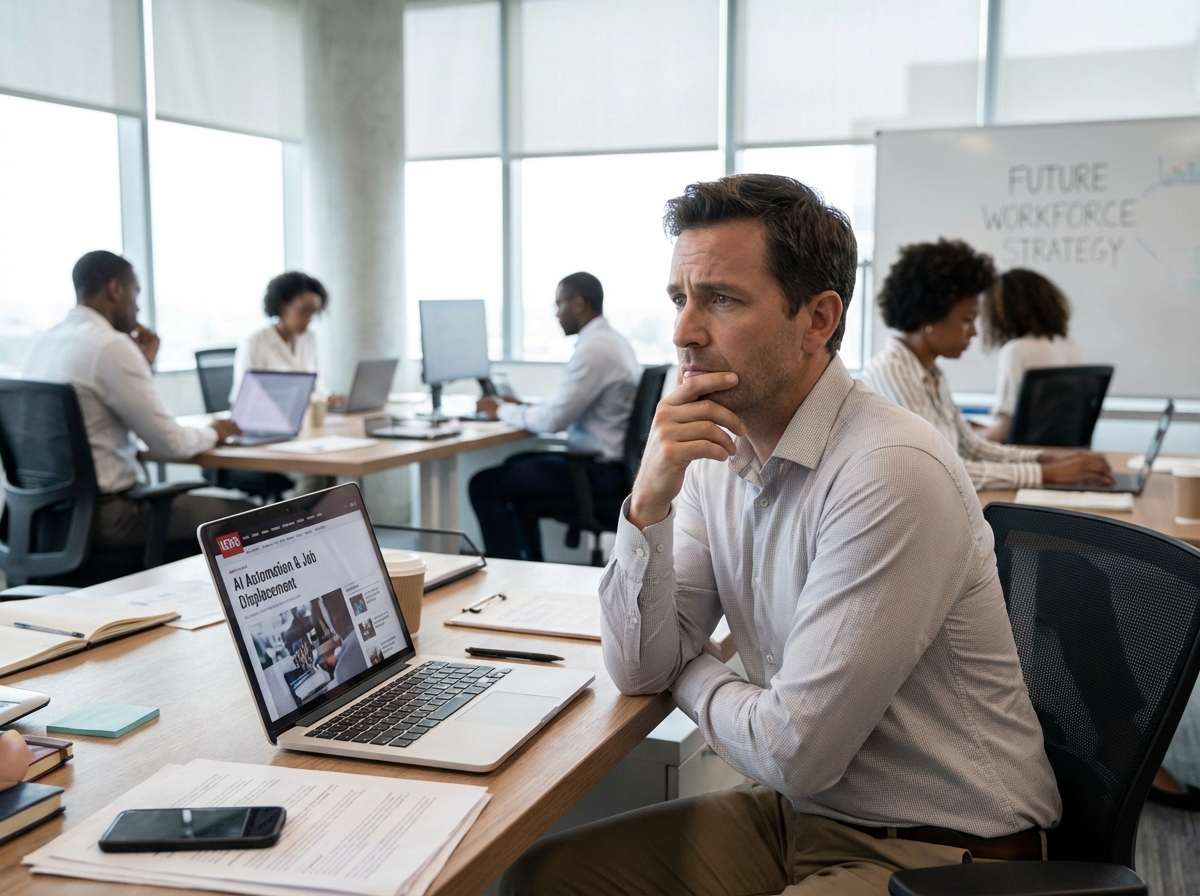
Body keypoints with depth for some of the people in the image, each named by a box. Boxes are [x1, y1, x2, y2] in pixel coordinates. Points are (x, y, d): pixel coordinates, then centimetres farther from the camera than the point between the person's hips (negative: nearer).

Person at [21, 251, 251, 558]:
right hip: (101, 516, -9)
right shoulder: (111, 346, -17)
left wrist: (143, 365, 16)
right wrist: (212, 433, 4)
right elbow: (169, 444, -15)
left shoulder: (41, 343, 10)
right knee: (240, 514, 1)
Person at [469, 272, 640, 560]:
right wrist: (522, 407, 12)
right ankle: (531, 563, 32)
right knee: (517, 465, 29)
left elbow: (554, 419, -21)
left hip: (600, 472, -10)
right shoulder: (612, 340, 11)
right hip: (614, 462, 10)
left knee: (484, 484, -8)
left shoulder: (594, 350, -20)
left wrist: (503, 410, -6)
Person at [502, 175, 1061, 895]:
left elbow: (794, 754, -24)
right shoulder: (719, 453, 0)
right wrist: (650, 501, -17)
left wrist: (693, 673, -4)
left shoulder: (892, 471, -26)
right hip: (805, 812, 7)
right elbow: (638, 668, -2)